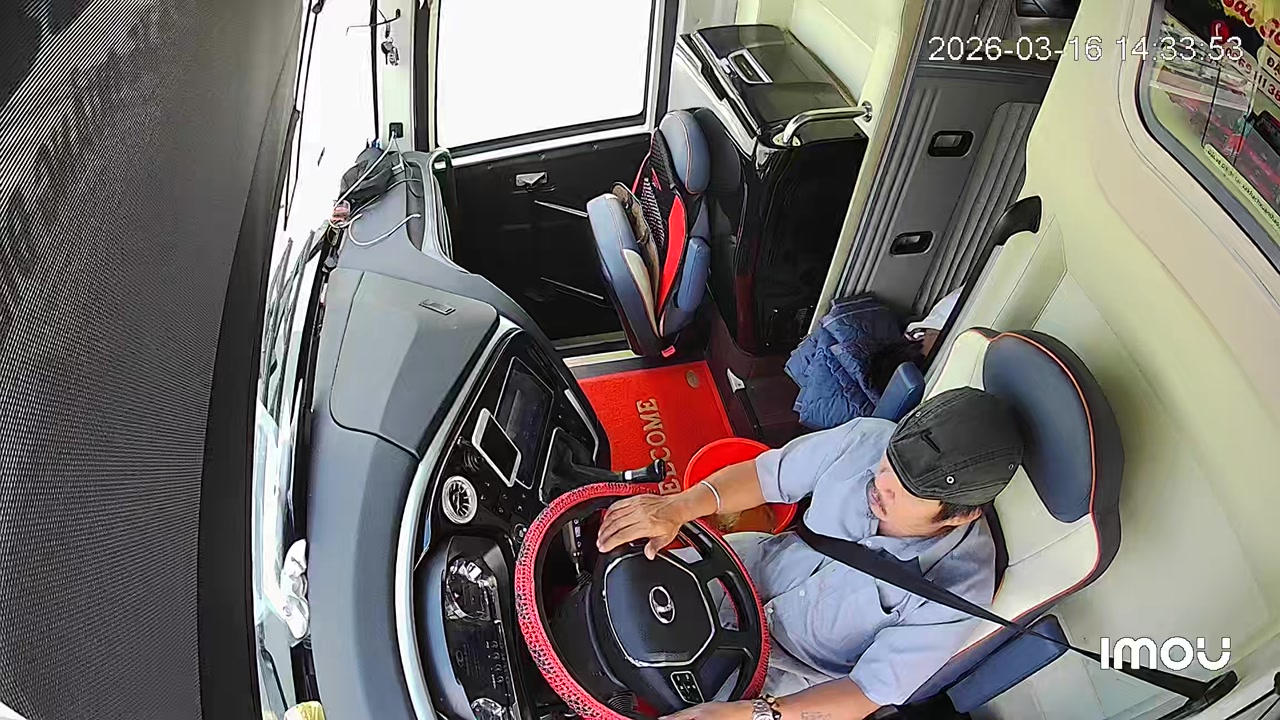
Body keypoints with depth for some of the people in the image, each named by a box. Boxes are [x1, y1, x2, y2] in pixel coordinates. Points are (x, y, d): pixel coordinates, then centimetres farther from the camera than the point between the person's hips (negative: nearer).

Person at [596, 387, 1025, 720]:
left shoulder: (957, 591, -30)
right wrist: (679, 507, -31)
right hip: (764, 567, 4)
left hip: (804, 674, -3)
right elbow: (764, 475, -13)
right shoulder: (867, 440, -23)